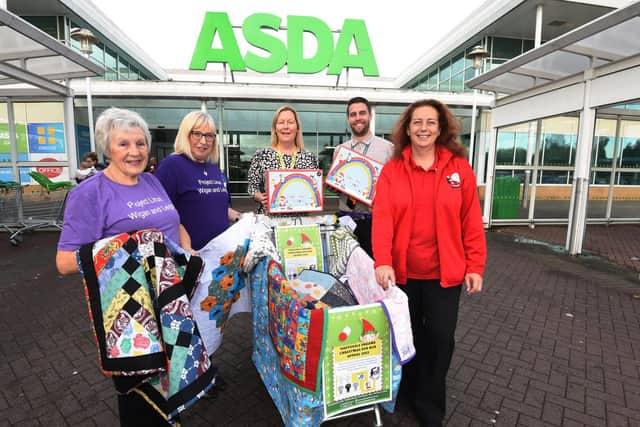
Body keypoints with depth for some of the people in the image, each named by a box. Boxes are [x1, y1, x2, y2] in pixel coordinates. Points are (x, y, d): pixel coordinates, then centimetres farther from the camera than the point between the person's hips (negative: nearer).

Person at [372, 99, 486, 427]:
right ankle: (410, 389, 44)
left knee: (440, 338, 8)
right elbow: (382, 218, -14)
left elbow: (471, 221, -2)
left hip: (445, 272, 0)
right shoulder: (391, 170, -3)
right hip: (403, 271, 1)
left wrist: (475, 267, -4)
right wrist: (382, 262, -25)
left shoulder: (459, 167, -2)